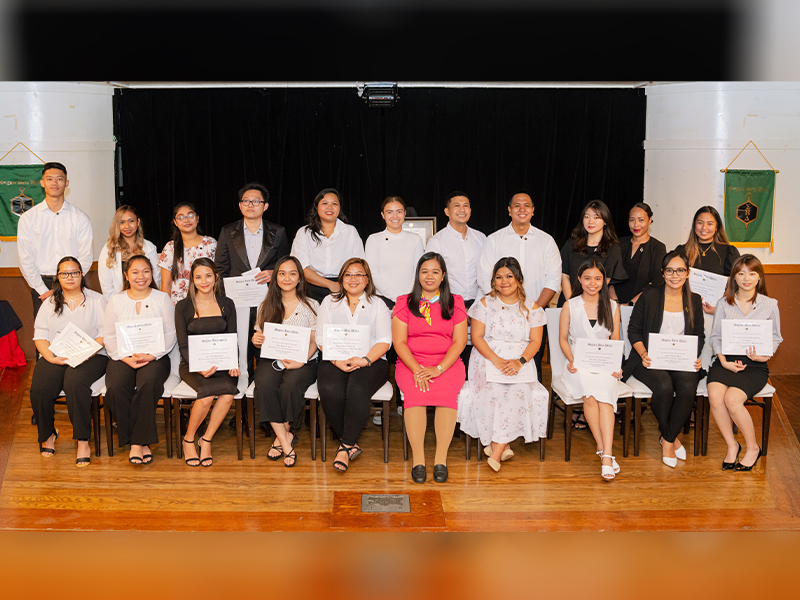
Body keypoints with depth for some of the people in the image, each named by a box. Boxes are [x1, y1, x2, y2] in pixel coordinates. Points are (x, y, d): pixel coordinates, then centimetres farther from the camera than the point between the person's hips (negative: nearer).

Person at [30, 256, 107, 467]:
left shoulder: (96, 300, 12)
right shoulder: (50, 303, 20)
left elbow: (105, 333, 2)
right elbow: (40, 335, 10)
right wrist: (50, 356, -10)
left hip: (90, 357, -3)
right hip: (54, 357, 3)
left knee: (75, 382, -35)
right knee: (39, 389, -26)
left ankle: (83, 441, -26)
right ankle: (48, 434, 2)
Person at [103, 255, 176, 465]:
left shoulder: (162, 299, 7)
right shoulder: (116, 301, 12)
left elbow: (170, 334, 2)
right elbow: (109, 337, 7)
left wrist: (151, 356, -13)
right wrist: (127, 359, -10)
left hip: (155, 357, -1)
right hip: (123, 357, 2)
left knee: (149, 383, -34)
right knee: (116, 387, -30)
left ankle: (137, 442, -23)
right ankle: (142, 442, -18)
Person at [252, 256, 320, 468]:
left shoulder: (311, 306, 6)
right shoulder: (266, 306, 13)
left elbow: (314, 342, 2)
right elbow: (260, 339, 17)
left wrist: (301, 361, -16)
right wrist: (255, 339, -9)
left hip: (303, 361, -2)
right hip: (271, 359, 2)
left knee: (290, 386, -34)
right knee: (265, 387, -31)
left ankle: (282, 435, -9)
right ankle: (286, 441, -21)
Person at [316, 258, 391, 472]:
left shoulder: (377, 304, 13)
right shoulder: (329, 302, 16)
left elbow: (384, 341, 3)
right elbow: (321, 339, 7)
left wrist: (365, 360, -16)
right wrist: (338, 361, -11)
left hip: (371, 361, -1)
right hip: (334, 362, 1)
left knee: (358, 390, -35)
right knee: (331, 391, -32)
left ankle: (345, 446, -26)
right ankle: (352, 445, -18)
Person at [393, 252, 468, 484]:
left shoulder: (455, 303, 11)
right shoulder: (404, 303, 10)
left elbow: (459, 341, 2)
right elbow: (399, 342, 2)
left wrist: (439, 369, -12)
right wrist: (417, 370, -14)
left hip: (447, 363, 0)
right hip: (411, 363, 0)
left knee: (446, 394, -31)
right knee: (415, 394, -31)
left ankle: (441, 460, -25)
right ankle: (418, 460, -26)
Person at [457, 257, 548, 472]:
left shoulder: (532, 308, 11)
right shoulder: (485, 304, 8)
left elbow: (535, 341, 4)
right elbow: (476, 337, 0)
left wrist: (519, 361, -16)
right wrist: (496, 360, -16)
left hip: (520, 363, 0)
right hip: (487, 360, 0)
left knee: (517, 388, -32)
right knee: (495, 387, -32)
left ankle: (496, 448, -28)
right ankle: (504, 445, -22)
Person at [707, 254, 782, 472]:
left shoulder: (770, 305, 6)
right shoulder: (724, 303, 8)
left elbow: (775, 338, 11)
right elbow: (715, 336, 8)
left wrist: (764, 355, -9)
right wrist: (724, 361, -7)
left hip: (755, 365, -2)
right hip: (726, 360, 2)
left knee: (732, 398, -28)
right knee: (715, 395, -28)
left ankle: (752, 447, -3)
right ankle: (732, 445, -5)